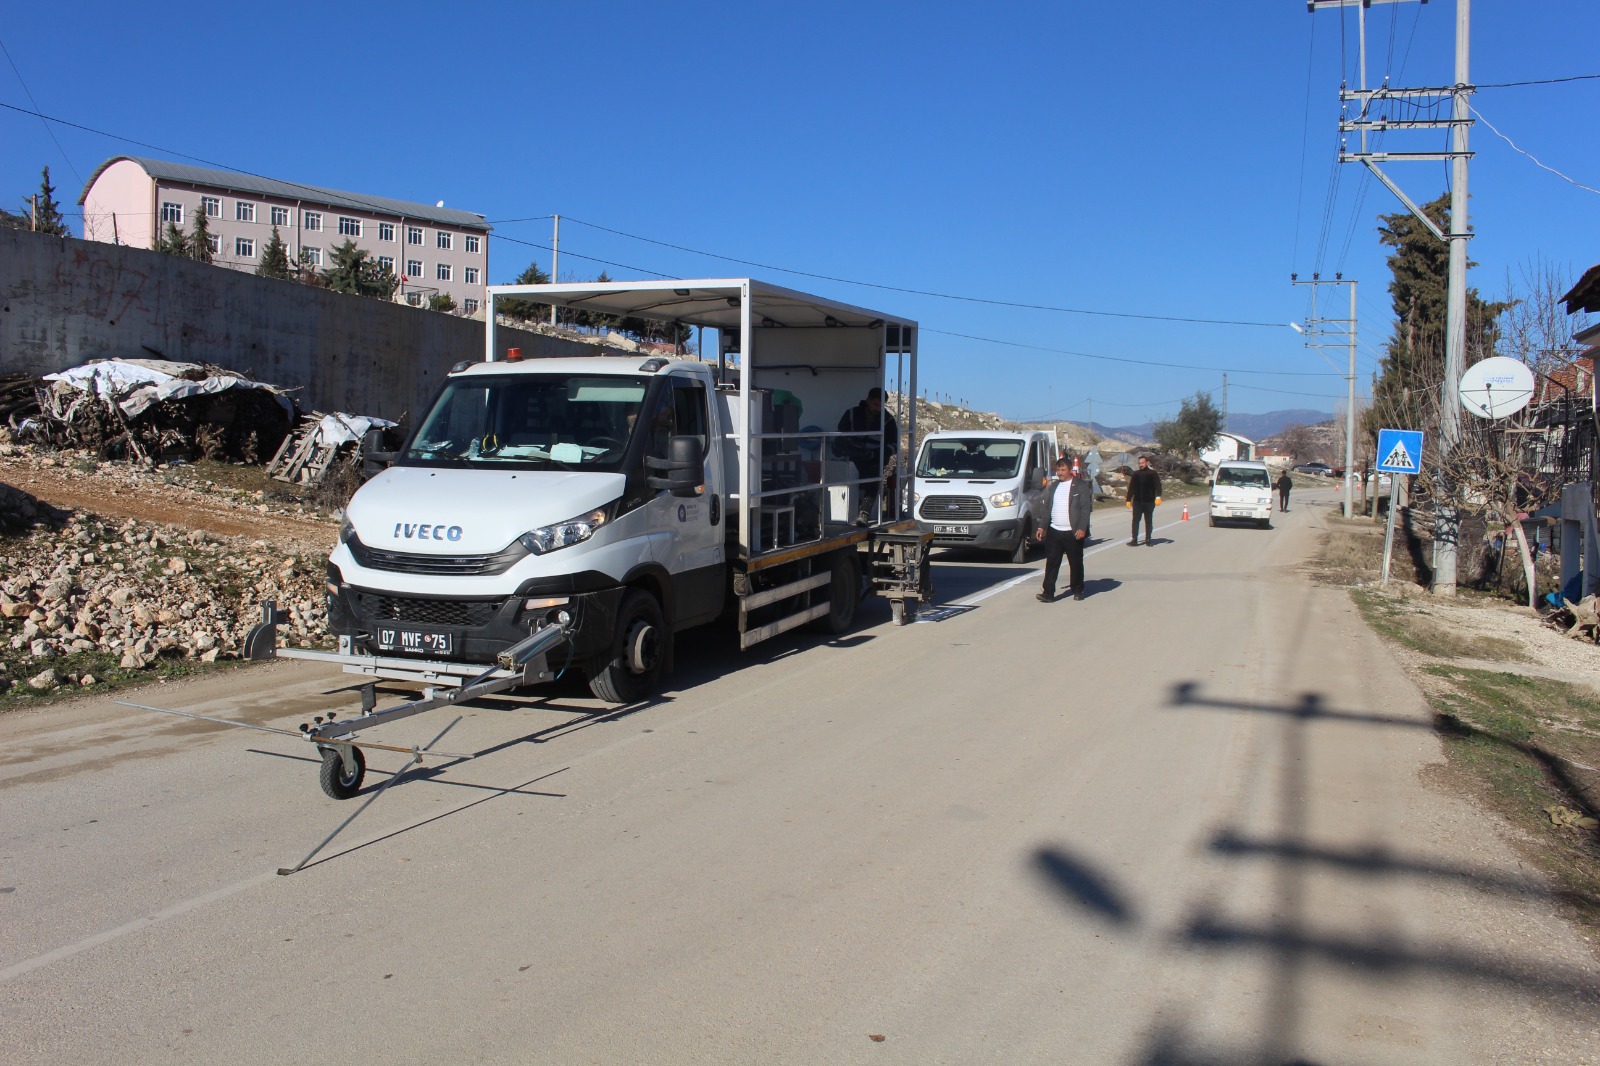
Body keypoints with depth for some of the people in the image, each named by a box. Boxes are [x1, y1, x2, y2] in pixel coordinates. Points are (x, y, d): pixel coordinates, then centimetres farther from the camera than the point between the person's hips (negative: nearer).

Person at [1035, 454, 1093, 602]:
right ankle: (1048, 592, -2)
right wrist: (1042, 527, 10)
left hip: (1073, 532, -4)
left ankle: (1077, 590, 21)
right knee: (1051, 563, -1)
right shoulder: (1053, 486, 13)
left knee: (1076, 563, 7)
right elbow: (1047, 508, 17)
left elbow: (1085, 508, -8)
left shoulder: (1081, 485, -3)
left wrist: (1082, 528, -16)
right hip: (1054, 531, 4)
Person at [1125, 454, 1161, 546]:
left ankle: (1148, 540, 13)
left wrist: (1158, 496, -21)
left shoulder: (1153, 474, 0)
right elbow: (1131, 488, 12)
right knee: (1135, 521, -4)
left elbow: (1158, 485, -7)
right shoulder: (1136, 474, 9)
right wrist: (1128, 499, 9)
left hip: (1149, 501, -2)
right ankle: (1134, 540, -4)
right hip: (1137, 501, 2)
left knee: (1148, 521, 6)